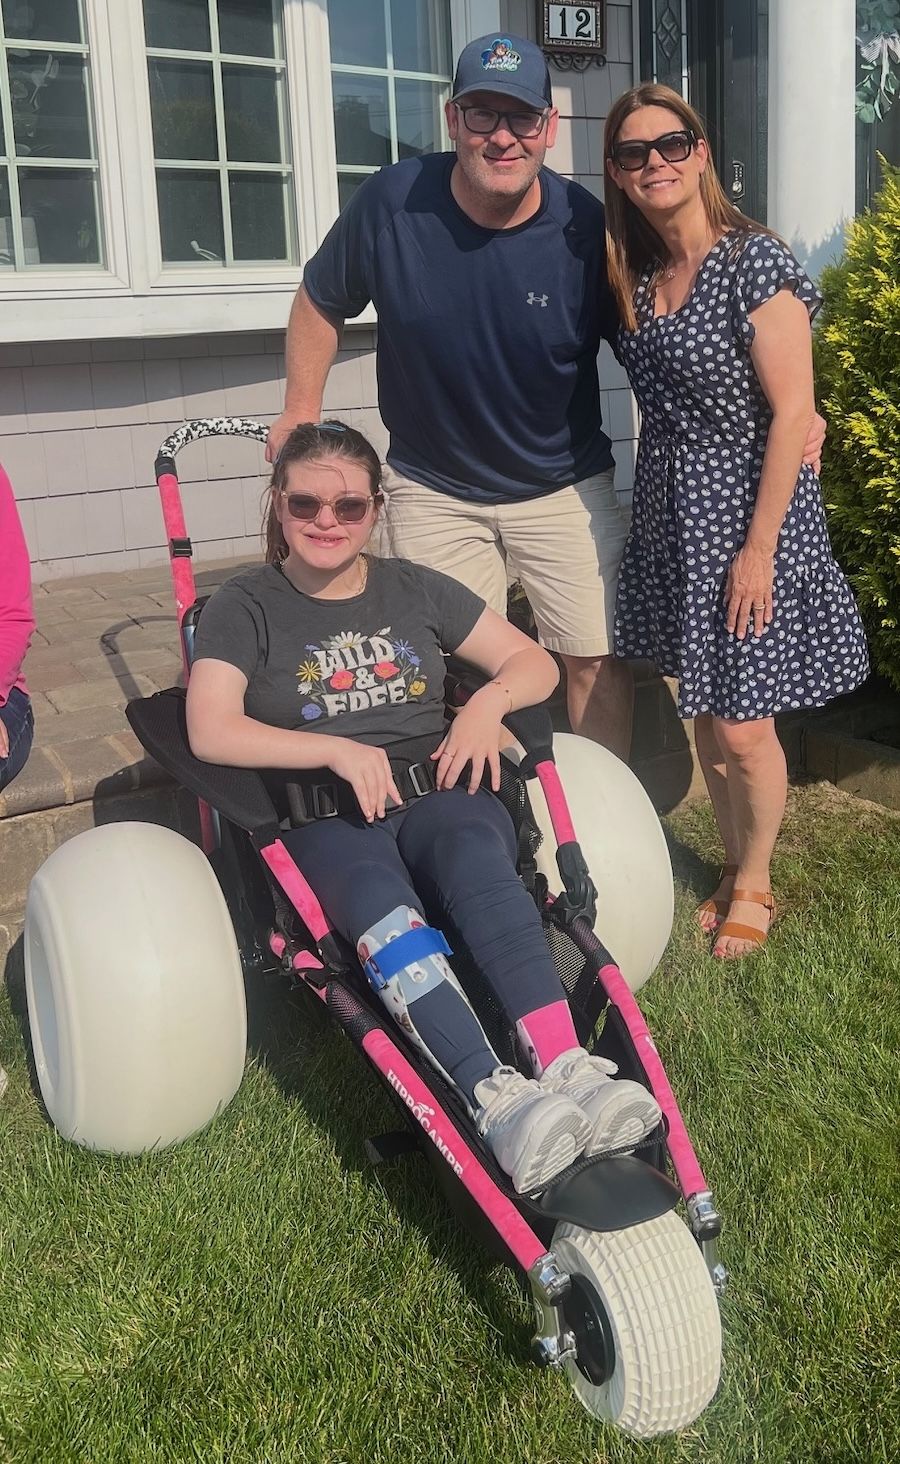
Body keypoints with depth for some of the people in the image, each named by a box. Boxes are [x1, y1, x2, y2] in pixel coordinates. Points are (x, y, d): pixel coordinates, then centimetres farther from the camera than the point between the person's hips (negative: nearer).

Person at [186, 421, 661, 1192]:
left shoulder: (415, 589, 16)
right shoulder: (244, 608, 7)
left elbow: (534, 662, 17)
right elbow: (211, 732, -7)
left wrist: (490, 702, -6)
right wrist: (337, 750, -15)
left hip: (437, 794, 2)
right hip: (321, 821, -2)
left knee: (475, 855, -35)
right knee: (384, 907, -37)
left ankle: (567, 1069, -48)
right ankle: (496, 1099, -53)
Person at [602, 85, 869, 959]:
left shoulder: (755, 262, -12)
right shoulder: (637, 279, 8)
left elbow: (791, 413, -15)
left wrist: (759, 546, -18)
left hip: (744, 515, -6)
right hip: (669, 517, 6)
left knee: (743, 726, 0)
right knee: (705, 715, 14)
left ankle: (754, 886, 22)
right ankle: (732, 865, 32)